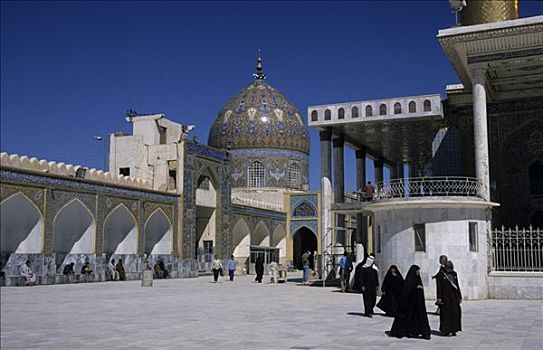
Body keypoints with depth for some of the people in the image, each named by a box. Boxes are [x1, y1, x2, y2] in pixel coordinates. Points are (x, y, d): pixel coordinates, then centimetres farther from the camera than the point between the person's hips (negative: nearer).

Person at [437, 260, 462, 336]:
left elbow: (457, 285, 14)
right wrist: (439, 297, -13)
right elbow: (439, 286, -7)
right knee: (446, 313, -3)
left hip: (454, 296, 5)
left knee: (456, 312, -4)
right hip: (445, 296, -4)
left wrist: (460, 296, 10)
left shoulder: (454, 274, 11)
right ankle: (445, 330, 4)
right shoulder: (441, 275, -3)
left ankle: (453, 330, 4)